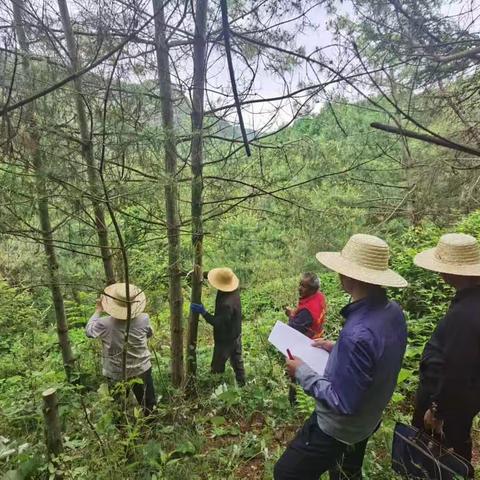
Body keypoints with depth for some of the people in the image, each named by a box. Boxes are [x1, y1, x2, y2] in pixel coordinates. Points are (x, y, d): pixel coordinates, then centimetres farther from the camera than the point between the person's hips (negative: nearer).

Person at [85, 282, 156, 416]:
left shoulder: (104, 324, -24)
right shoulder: (143, 319, -22)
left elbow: (89, 331, -1)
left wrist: (98, 311, 9)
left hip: (116, 374, 0)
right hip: (141, 370, 0)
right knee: (149, 406, 21)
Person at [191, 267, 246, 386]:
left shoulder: (227, 304, -39)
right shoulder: (233, 290, -14)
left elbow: (219, 323, -31)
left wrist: (203, 313, -32)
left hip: (225, 338, -9)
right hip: (235, 334, 9)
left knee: (217, 365, 14)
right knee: (236, 359, 27)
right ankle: (241, 382, 44)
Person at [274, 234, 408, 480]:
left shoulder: (358, 332, -39)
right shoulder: (393, 311, -12)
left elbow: (342, 403, -30)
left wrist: (302, 372, -19)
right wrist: (337, 348, 5)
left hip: (336, 430, -7)